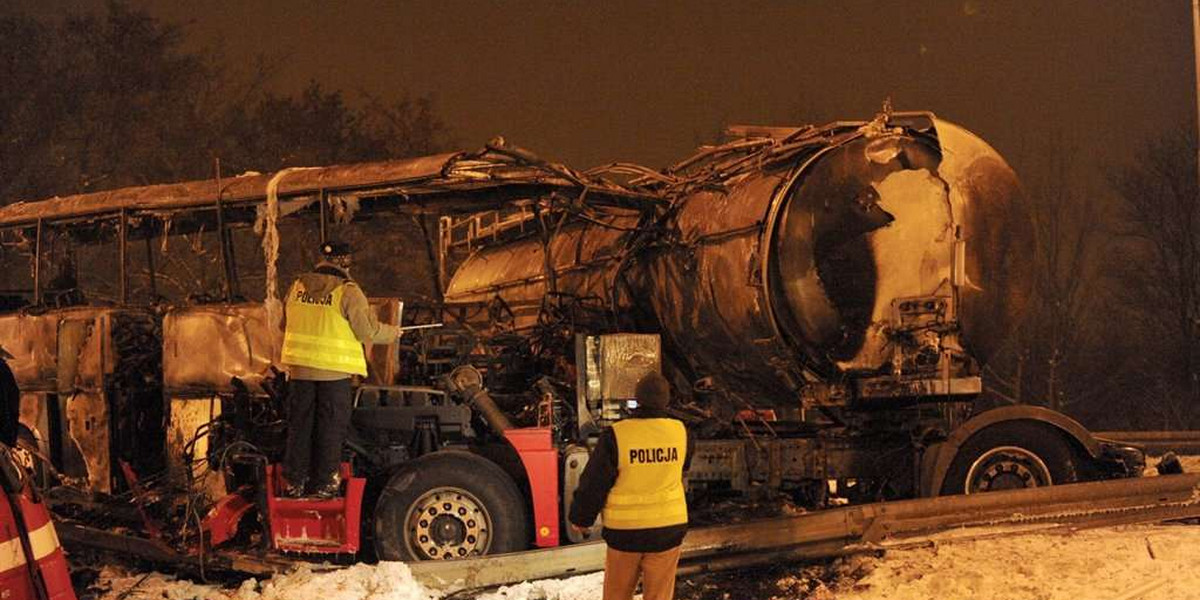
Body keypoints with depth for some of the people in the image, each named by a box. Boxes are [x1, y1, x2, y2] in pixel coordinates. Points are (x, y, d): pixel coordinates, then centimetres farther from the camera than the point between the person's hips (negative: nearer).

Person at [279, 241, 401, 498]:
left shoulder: (297, 287, 5)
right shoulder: (348, 291, -11)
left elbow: (286, 324, 16)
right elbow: (368, 330, -11)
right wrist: (392, 333, 7)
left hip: (300, 368, 4)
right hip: (334, 370, -4)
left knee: (299, 424, 12)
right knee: (330, 428, 5)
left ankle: (294, 481, 15)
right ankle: (324, 482, 8)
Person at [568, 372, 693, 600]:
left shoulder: (616, 436, -16)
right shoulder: (680, 432, -6)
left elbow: (594, 481, -8)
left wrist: (580, 517, 7)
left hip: (624, 529, -2)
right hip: (668, 527, 2)